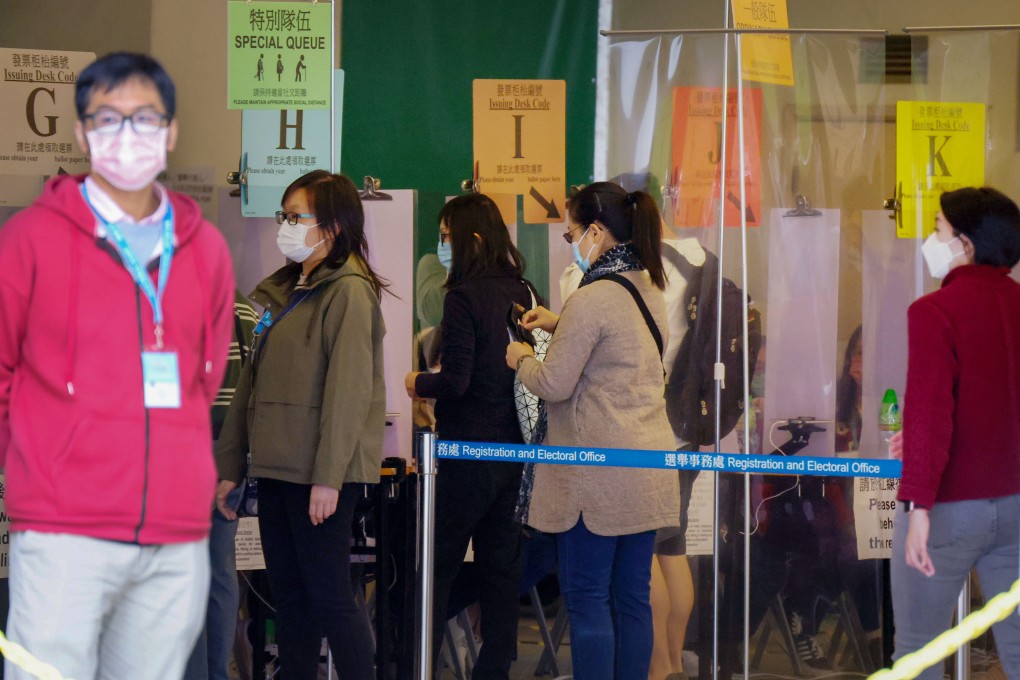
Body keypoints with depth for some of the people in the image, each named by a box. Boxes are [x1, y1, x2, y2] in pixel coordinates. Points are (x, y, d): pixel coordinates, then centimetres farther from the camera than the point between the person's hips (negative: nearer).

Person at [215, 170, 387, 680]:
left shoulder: (348, 292, -10)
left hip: (319, 475, -9)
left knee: (329, 598, -6)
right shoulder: (283, 292, 17)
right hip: (276, 468, 9)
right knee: (290, 600, 11)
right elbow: (252, 383, 19)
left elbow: (349, 389, -18)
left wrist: (328, 477, -22)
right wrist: (229, 465, 16)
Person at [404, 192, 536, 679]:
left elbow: (456, 381, -19)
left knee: (437, 568, -1)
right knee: (500, 567, 11)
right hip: (515, 449, 7)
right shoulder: (523, 292, 6)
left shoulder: (464, 296, -15)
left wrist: (418, 383, 0)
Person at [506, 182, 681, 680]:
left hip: (598, 476, -8)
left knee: (587, 597, -2)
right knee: (632, 596, 10)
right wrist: (560, 325, 22)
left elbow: (553, 385, -13)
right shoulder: (650, 290, 11)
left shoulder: (592, 298, -16)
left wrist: (521, 359, 6)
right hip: (648, 467, 8)